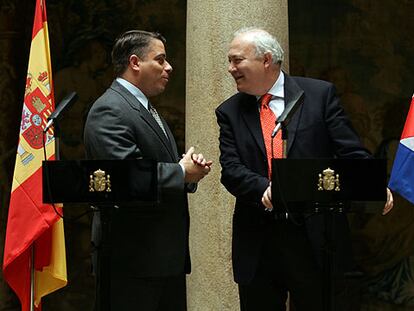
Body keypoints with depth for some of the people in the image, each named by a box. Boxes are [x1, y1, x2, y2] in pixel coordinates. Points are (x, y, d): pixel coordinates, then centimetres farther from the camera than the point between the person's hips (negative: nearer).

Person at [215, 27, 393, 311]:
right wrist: (264, 188, -23)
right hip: (257, 245, 2)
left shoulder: (320, 94, 2)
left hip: (314, 237, -2)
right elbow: (231, 169, -2)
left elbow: (351, 151, -2)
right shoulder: (230, 112, 9)